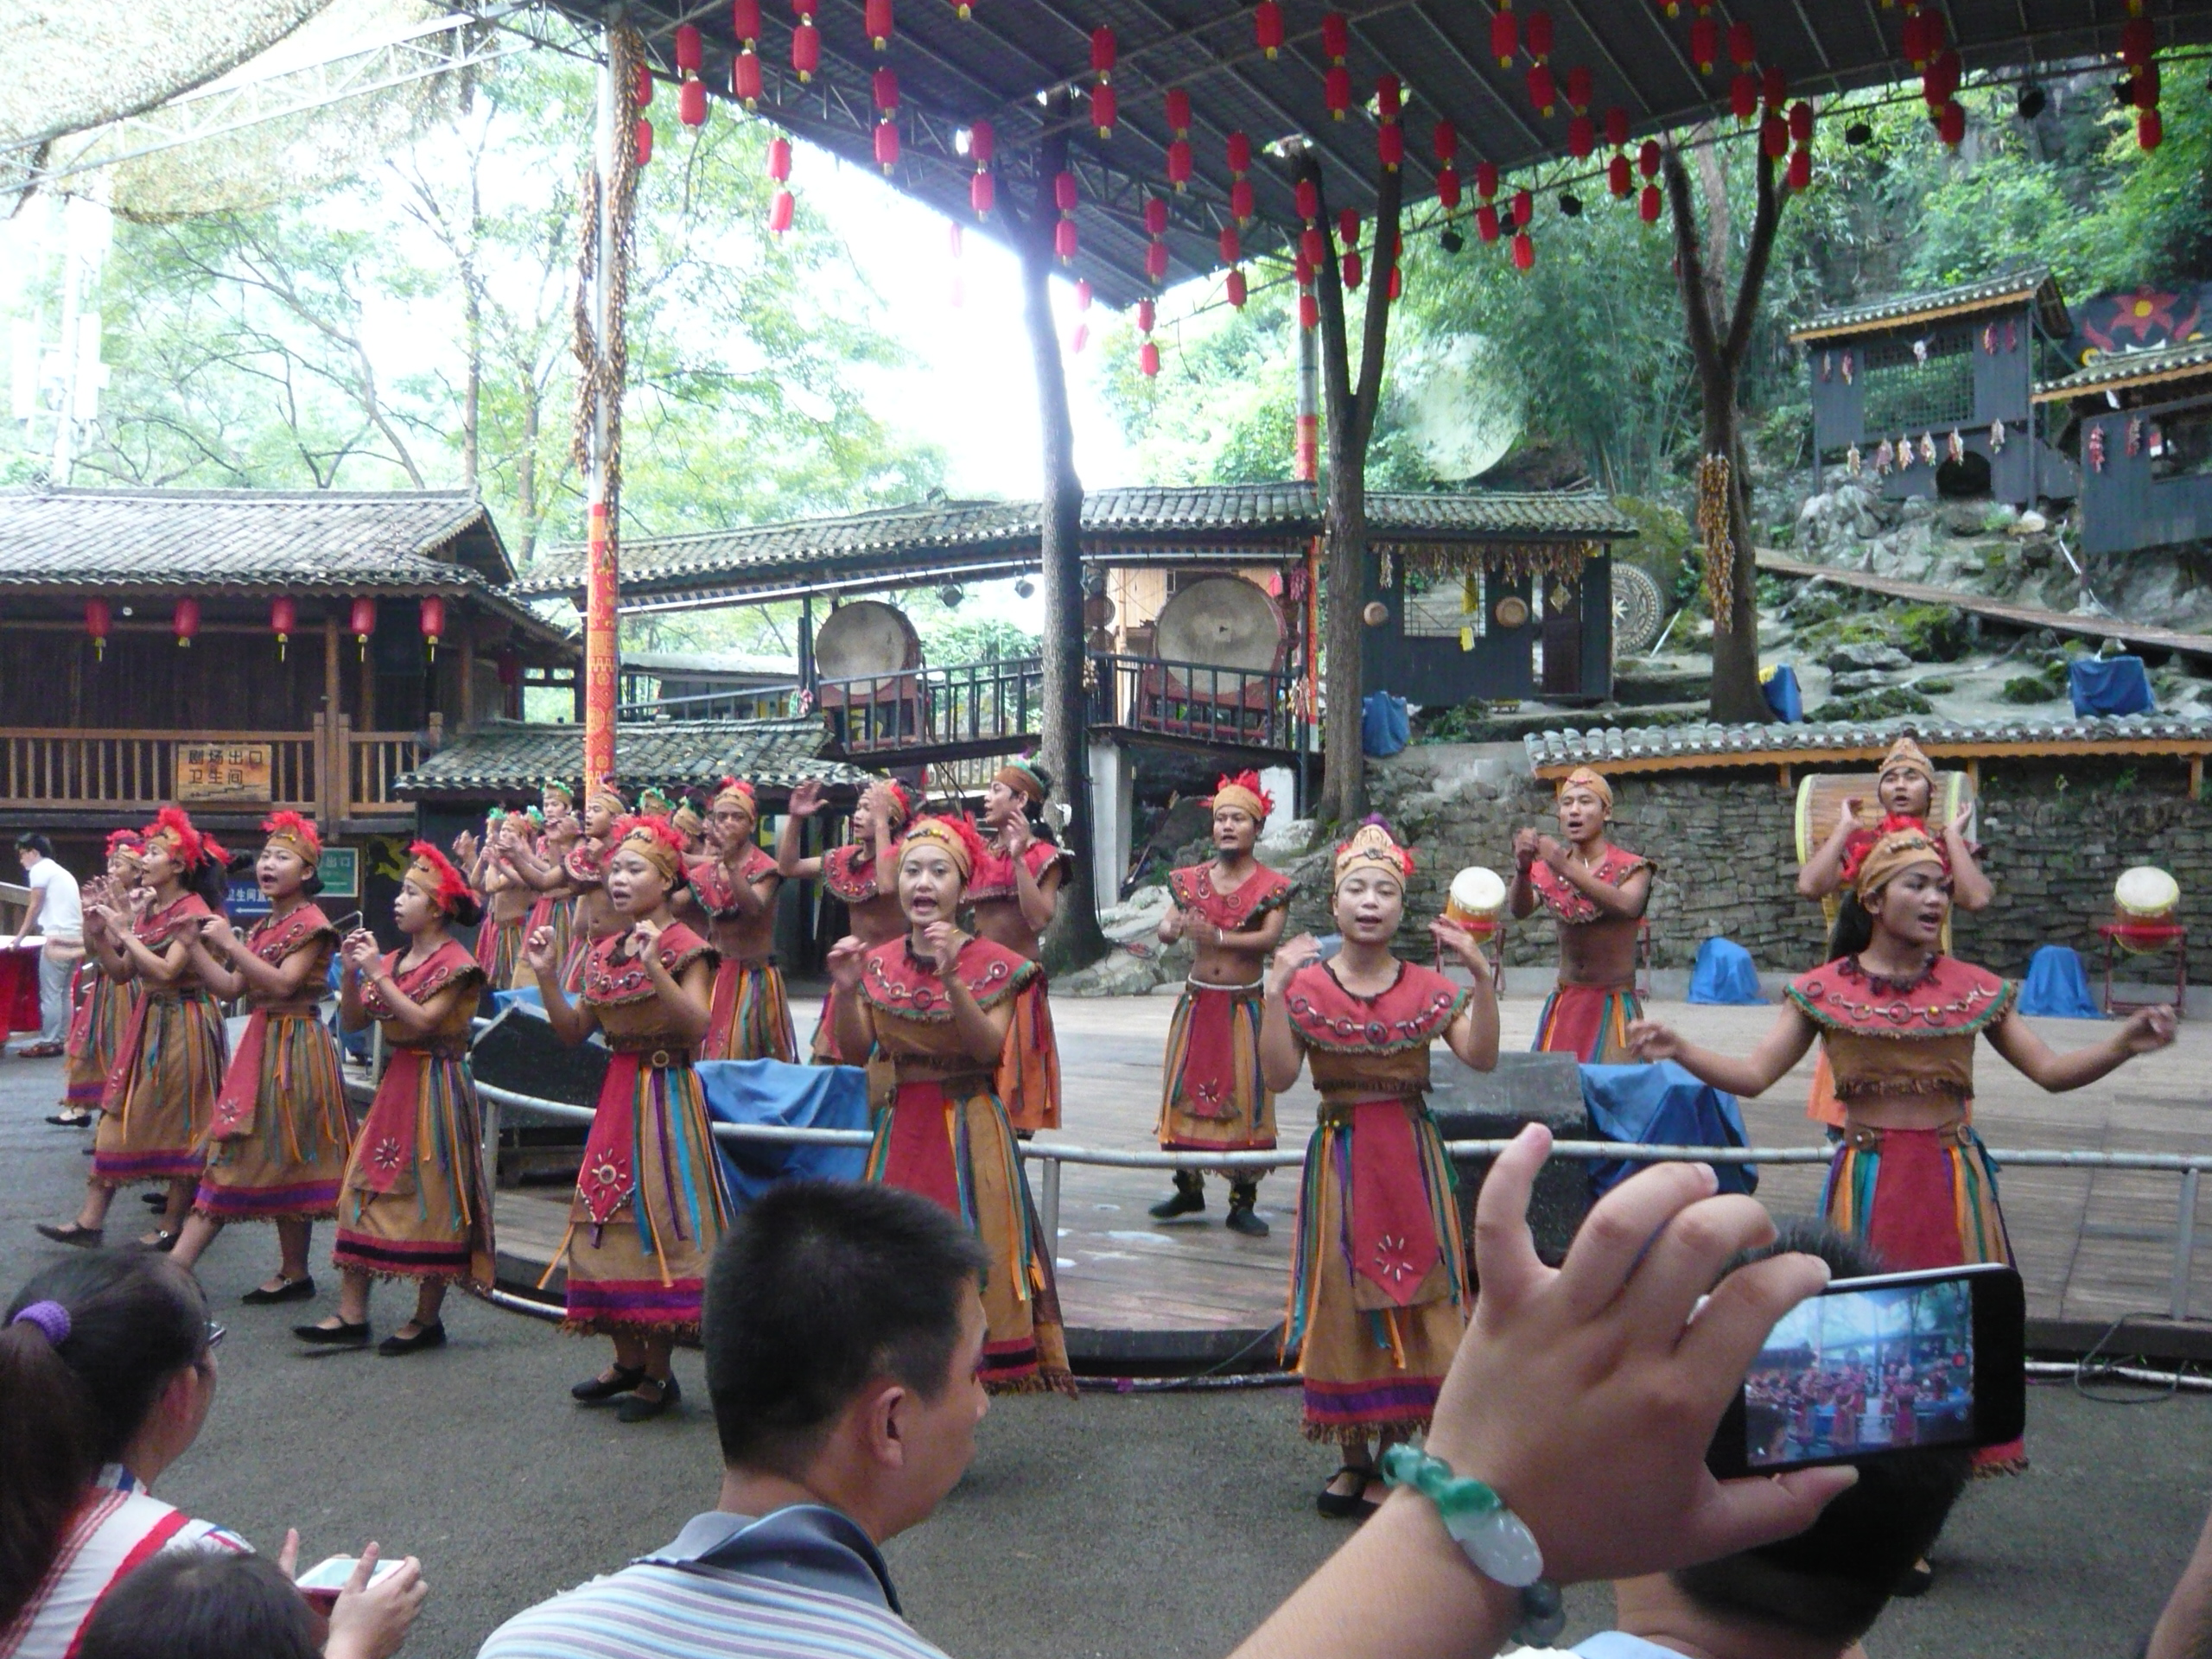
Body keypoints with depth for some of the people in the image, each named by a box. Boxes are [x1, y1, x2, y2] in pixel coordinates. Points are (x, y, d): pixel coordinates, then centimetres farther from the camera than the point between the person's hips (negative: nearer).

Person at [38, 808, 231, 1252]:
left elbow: (166, 970, -23)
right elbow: (122, 971, 12)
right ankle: (91, 1220, 13)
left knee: (179, 1121, 0)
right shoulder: (149, 909, 11)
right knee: (122, 1113, 8)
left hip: (183, 1023, -8)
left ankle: (173, 1224, 10)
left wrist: (122, 931, -17)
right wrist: (99, 933, -1)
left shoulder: (192, 911, -13)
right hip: (148, 1018, 8)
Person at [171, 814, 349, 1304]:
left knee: (285, 1157, -5)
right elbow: (231, 987, 11)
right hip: (262, 1041, 9)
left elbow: (282, 983, -22)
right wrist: (194, 946, 4)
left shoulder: (312, 924, -10)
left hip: (294, 1047, -9)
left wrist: (230, 942, -23)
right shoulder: (264, 925, 16)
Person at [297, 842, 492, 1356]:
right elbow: (352, 1022, 11)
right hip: (394, 1084, 8)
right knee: (364, 1189, 4)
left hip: (435, 1088, -8)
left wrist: (377, 974, -21)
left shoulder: (455, 962, -9)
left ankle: (427, 1319, 8)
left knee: (430, 1198, -2)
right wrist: (350, 973, -3)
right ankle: (352, 1315, 10)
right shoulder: (396, 960, 13)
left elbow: (422, 1021, -22)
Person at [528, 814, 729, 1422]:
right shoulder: (605, 952, 12)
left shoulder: (684, 947, -9)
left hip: (666, 1095, -7)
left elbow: (697, 1026, -22)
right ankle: (628, 1359, 23)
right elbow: (573, 1031, 12)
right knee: (608, 1217, 9)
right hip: (616, 1092, 7)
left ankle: (658, 1372, 7)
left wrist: (654, 968, -31)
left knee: (656, 1218, -5)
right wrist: (546, 976, -1)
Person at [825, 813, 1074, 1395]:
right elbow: (854, 1050, -1)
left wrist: (952, 980, -28)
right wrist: (847, 990, -17)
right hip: (901, 1126, 4)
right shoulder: (879, 963, 5)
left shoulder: (991, 964, -5)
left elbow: (989, 1049, -18)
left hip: (970, 1127, -3)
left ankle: (969, 1364, 9)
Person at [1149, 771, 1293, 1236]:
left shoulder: (1271, 886, -3)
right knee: (1187, 1092, 6)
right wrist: (1174, 928, -27)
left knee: (1244, 1097, -3)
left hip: (1244, 1005, -3)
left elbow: (1269, 938, -18)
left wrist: (1218, 936, -31)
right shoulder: (1191, 879, 7)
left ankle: (1243, 1202, 4)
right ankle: (1188, 1188, 20)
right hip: (1197, 1002, 3)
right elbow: (1164, 929, -3)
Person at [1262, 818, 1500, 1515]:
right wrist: (1274, 991, -22)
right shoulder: (1306, 986, -2)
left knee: (1410, 1293, 2)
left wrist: (1481, 975, -20)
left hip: (1412, 1157, 1)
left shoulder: (1427, 987, 1)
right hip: (1340, 1158, -1)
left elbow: (1481, 1057, -11)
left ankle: (1397, 1452, 18)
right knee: (1344, 1300, 5)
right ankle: (1354, 1457, 21)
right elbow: (1278, 1075, -13)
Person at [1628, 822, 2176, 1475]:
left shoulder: (1975, 988, 3)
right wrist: (1679, 1051, -22)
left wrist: (2125, 1044, -16)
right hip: (1867, 1176, -1)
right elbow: (1754, 1075, -6)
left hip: (1953, 1175, 1)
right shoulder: (1823, 991, -2)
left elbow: (2051, 1071, 1)